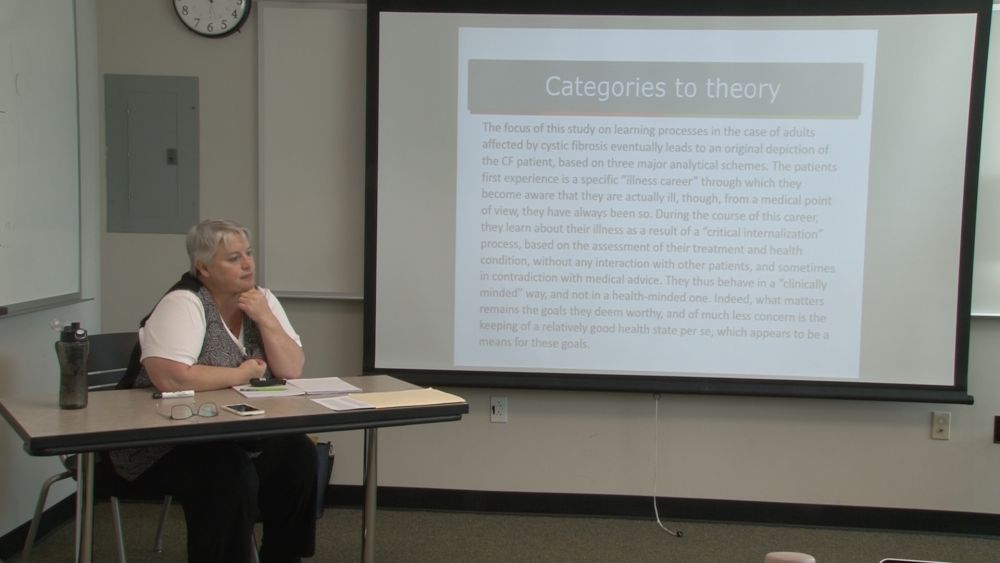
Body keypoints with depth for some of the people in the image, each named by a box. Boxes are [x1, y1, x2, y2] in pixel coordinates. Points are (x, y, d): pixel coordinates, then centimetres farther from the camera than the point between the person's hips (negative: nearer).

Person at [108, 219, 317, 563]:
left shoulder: (261, 300, 3)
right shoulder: (183, 304, -17)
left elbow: (293, 370, -3)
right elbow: (170, 378, -33)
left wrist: (265, 319, -16)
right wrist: (240, 375, -18)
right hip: (163, 445, -7)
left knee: (298, 454, -12)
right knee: (232, 474, -31)